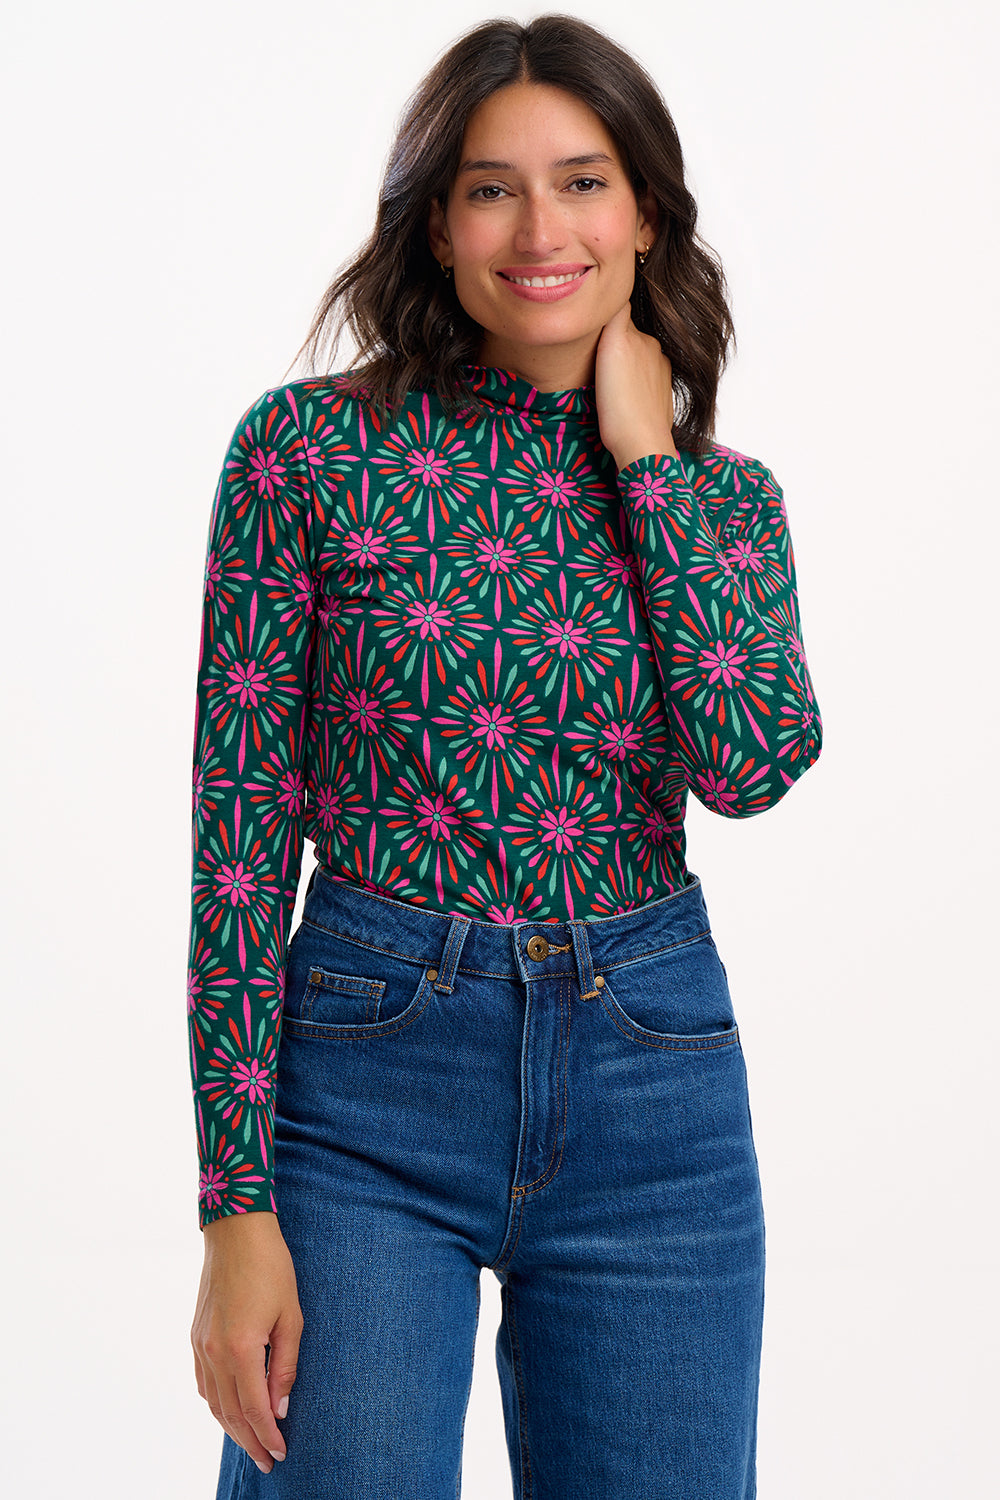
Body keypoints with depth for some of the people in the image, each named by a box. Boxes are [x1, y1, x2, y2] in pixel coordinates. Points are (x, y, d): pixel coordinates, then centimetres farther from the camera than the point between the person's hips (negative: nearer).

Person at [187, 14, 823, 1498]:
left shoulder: (724, 495, 6)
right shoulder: (311, 444, -3)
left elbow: (751, 762, -14)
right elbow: (242, 831, -5)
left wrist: (645, 456, -8)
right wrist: (238, 1206, -9)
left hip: (652, 1078, 3)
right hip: (373, 1061, -2)